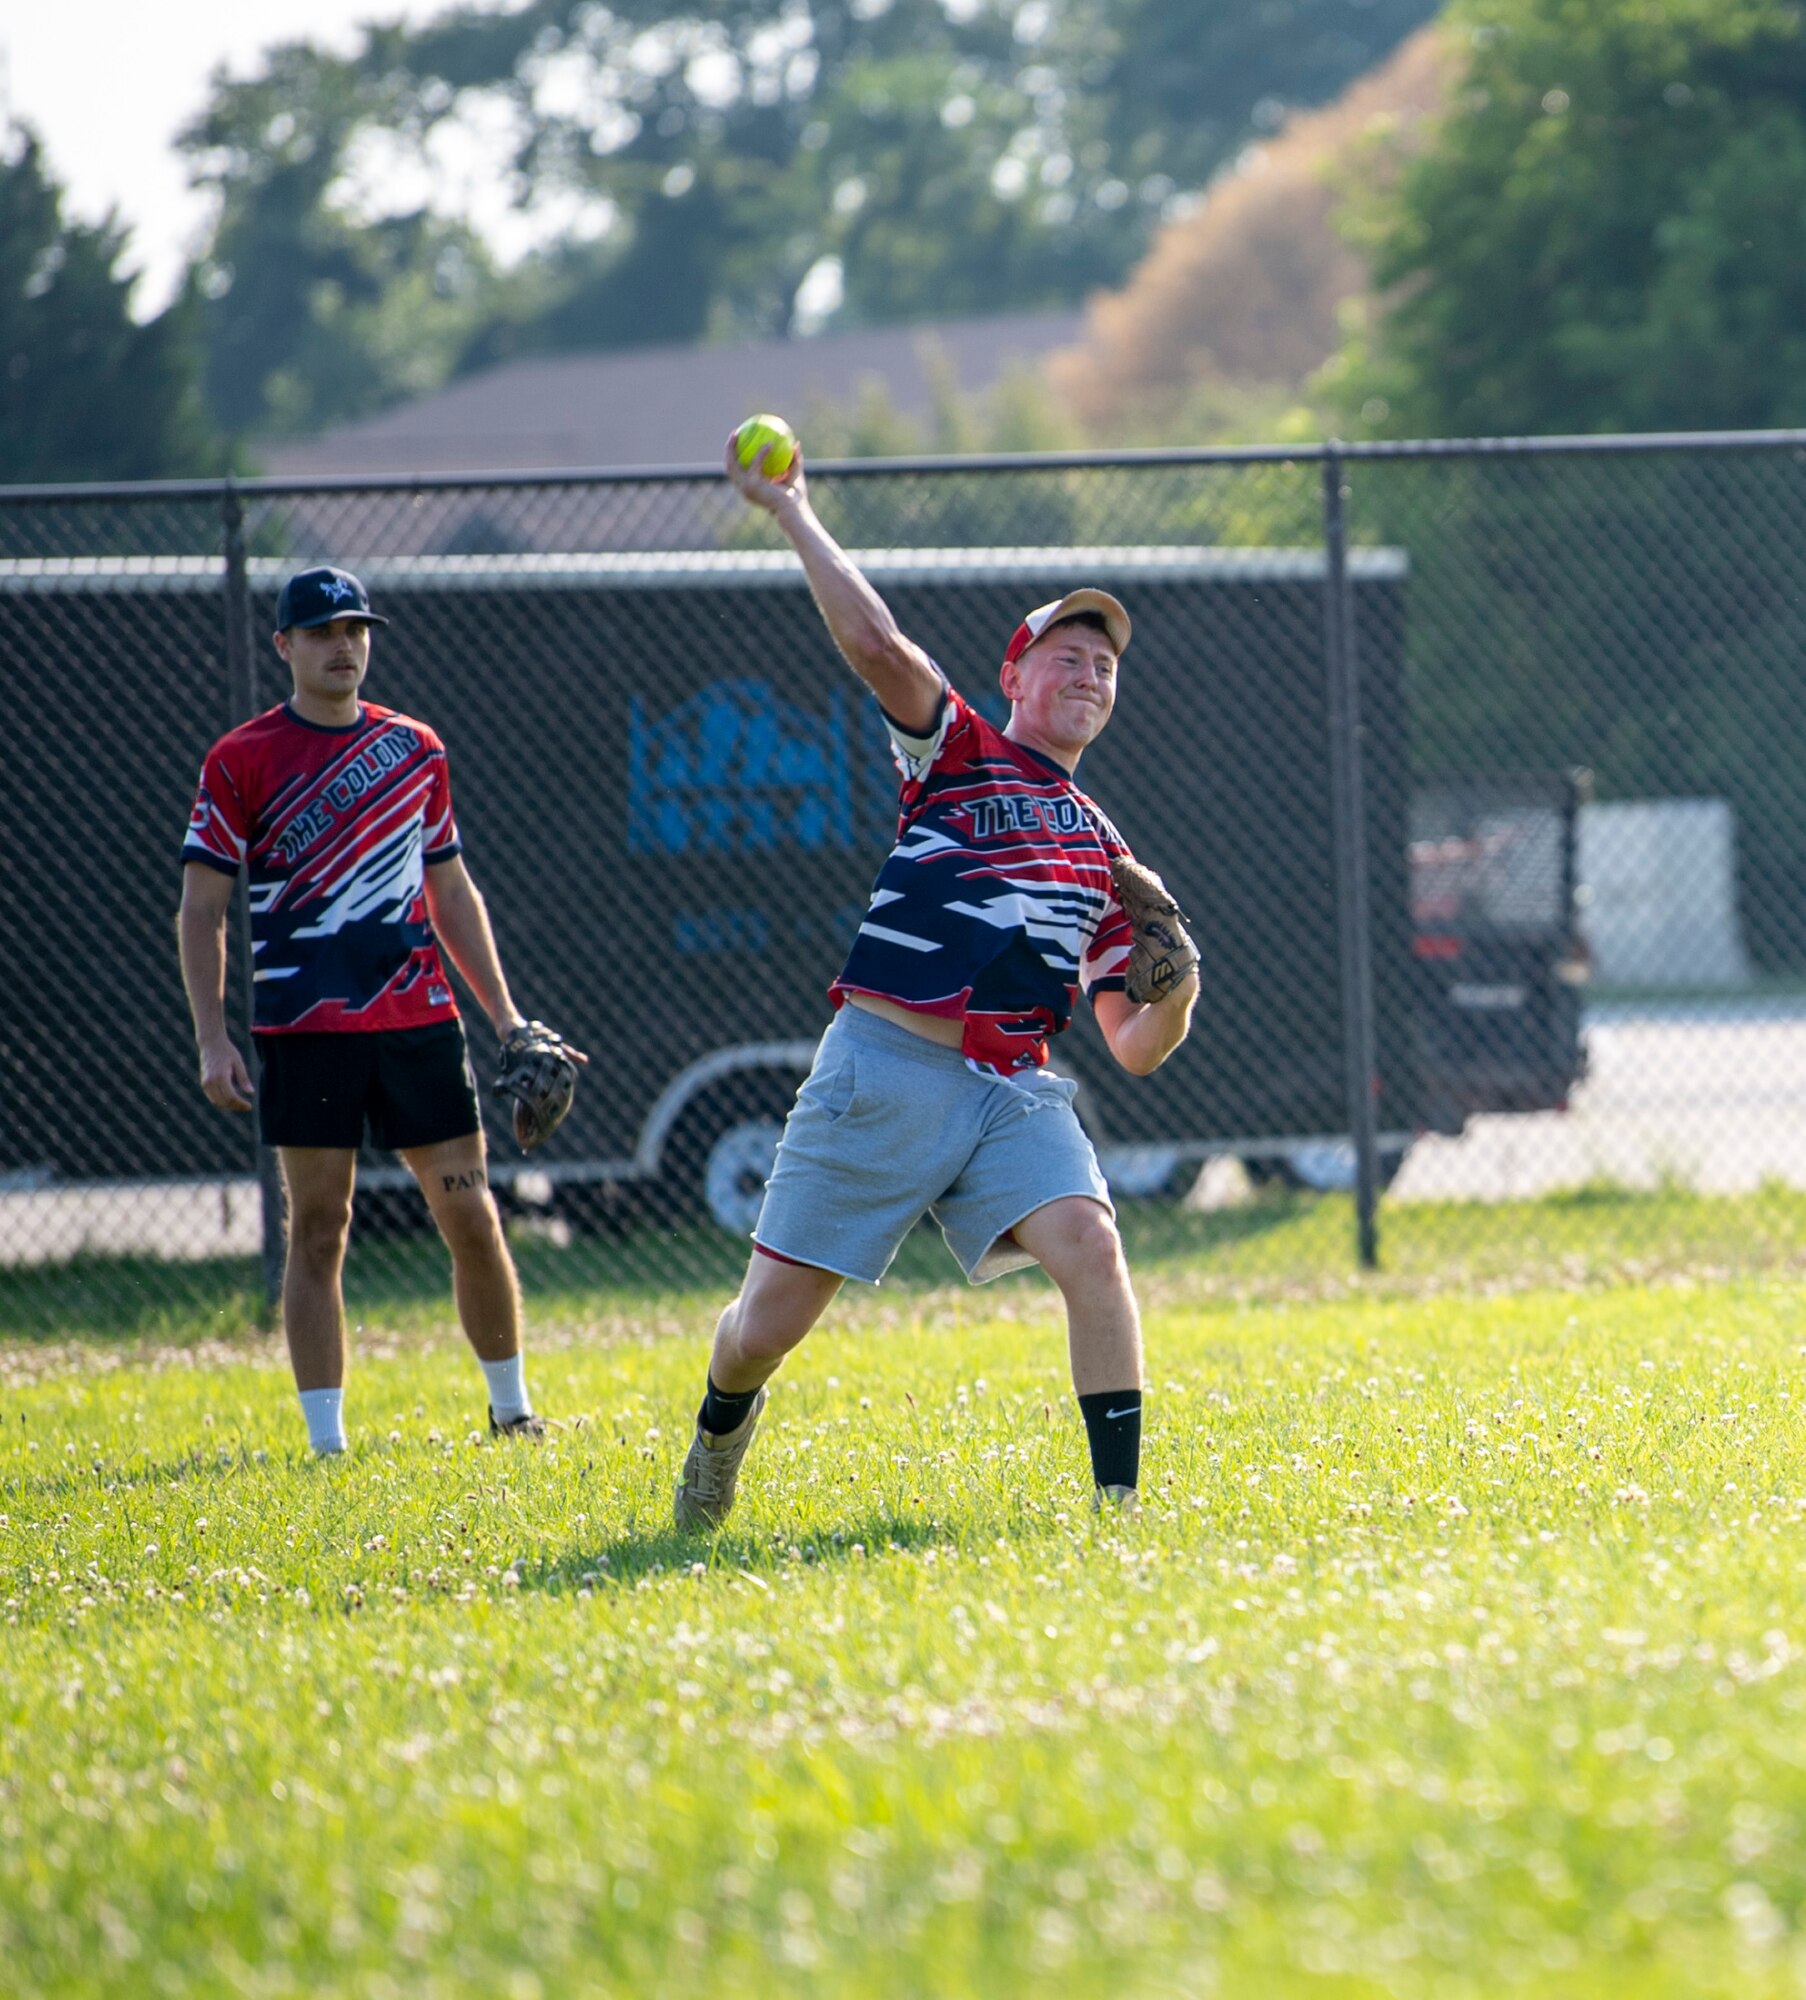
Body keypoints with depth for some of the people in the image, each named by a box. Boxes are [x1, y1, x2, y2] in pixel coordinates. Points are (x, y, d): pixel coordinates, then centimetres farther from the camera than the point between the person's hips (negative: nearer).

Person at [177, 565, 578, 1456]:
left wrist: (503, 1014, 14)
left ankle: (511, 1406, 18)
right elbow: (202, 909, 0)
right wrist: (212, 1040, -9)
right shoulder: (241, 761, 0)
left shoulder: (414, 748, 12)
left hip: (420, 1018, 3)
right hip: (304, 1030, -3)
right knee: (317, 1230, -2)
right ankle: (325, 1441, 1)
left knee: (471, 1218, 3)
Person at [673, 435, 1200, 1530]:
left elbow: (1134, 1046, 19)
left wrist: (1174, 999, -3)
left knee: (1088, 1241, -27)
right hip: (886, 1071, -3)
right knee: (763, 1333, 1)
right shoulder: (960, 756, 9)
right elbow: (874, 642, -9)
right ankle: (725, 1421, 37)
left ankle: (1120, 1502, -24)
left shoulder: (1104, 853, 21)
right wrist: (793, 511, -12)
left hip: (1017, 1091, 3)